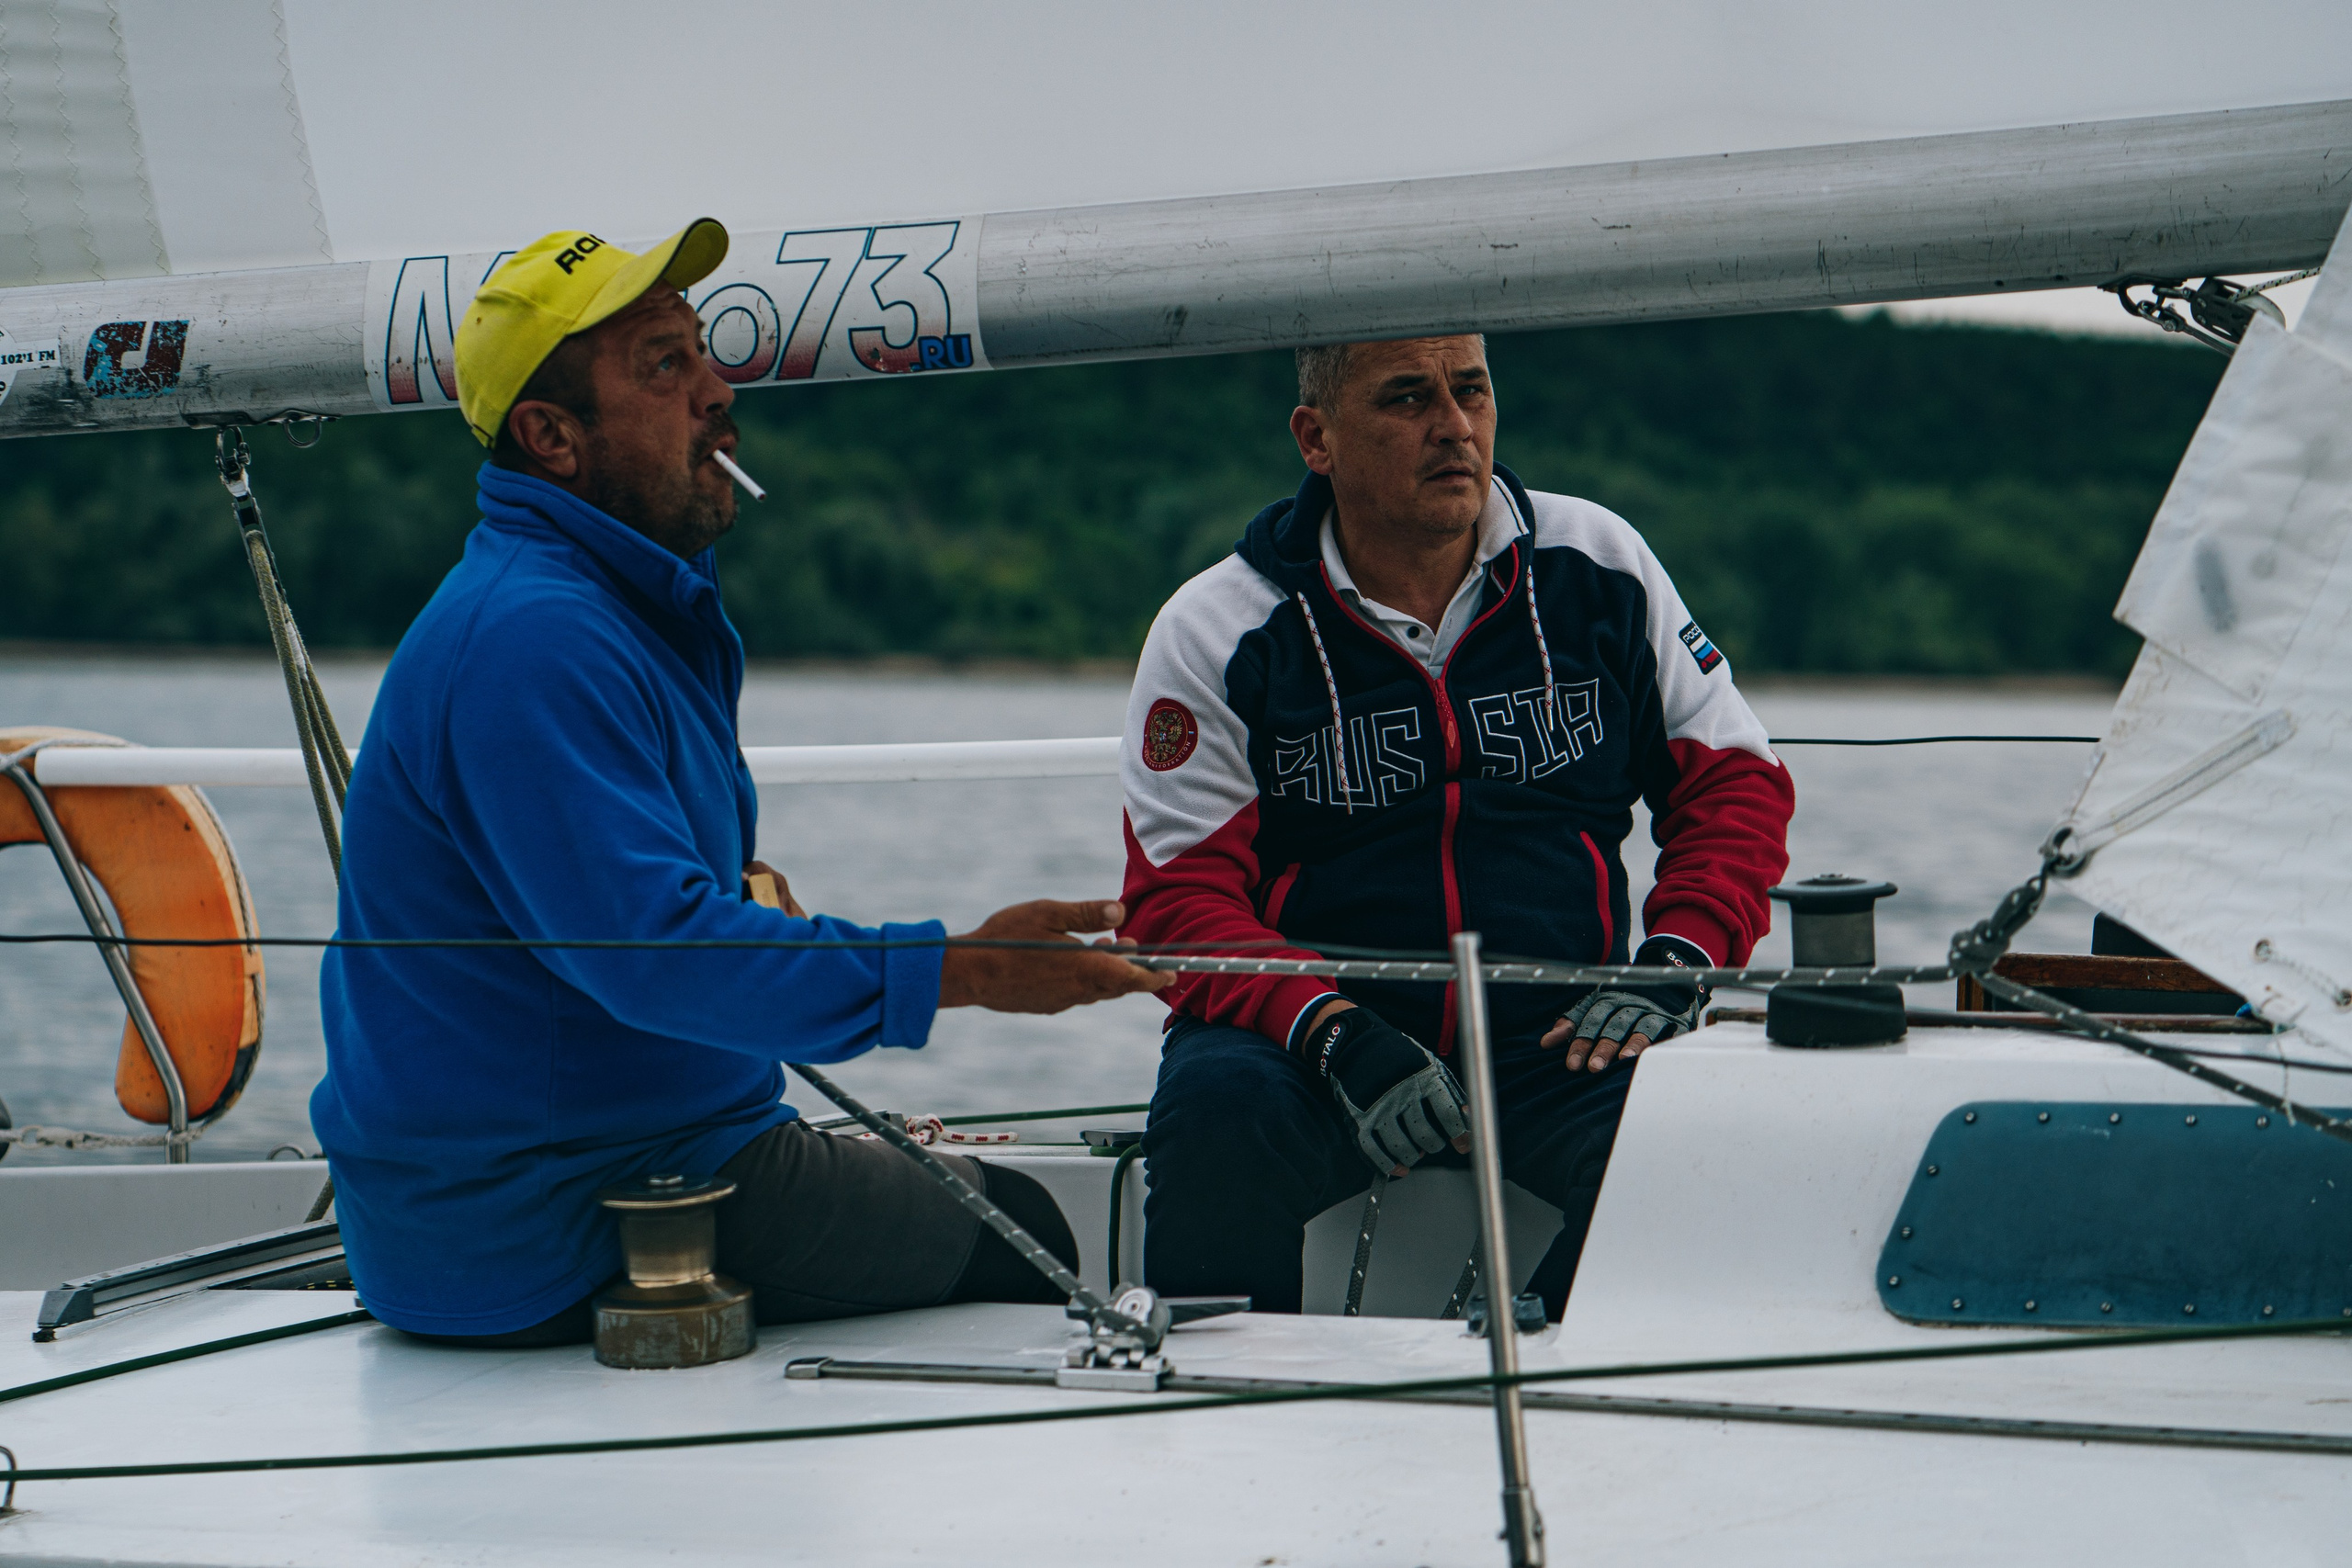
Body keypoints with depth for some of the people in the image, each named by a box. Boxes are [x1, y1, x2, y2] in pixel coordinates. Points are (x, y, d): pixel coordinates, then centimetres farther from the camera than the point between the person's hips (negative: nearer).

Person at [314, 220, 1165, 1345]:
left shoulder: (635, 606, 12)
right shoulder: (533, 641, -24)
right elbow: (656, 950, -33)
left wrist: (735, 887, 8)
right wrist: (962, 971, -33)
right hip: (543, 1236, -11)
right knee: (1012, 1235, -2)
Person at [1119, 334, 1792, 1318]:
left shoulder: (1598, 565, 5)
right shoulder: (1213, 633, -2)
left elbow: (1735, 782, 12)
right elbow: (1178, 904, -6)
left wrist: (1676, 961, -7)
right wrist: (1337, 1035, -23)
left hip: (1553, 1033, 1)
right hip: (1309, 1037, -1)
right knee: (1219, 1109, -33)